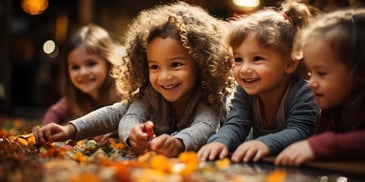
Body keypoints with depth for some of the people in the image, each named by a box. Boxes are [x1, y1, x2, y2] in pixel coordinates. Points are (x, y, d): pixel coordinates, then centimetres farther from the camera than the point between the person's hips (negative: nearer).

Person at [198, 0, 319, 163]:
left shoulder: (302, 93, -19)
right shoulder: (243, 92, -5)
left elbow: (299, 131, -29)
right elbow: (235, 124, -16)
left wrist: (265, 144, -49)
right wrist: (220, 142, -41)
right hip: (254, 164, 3)